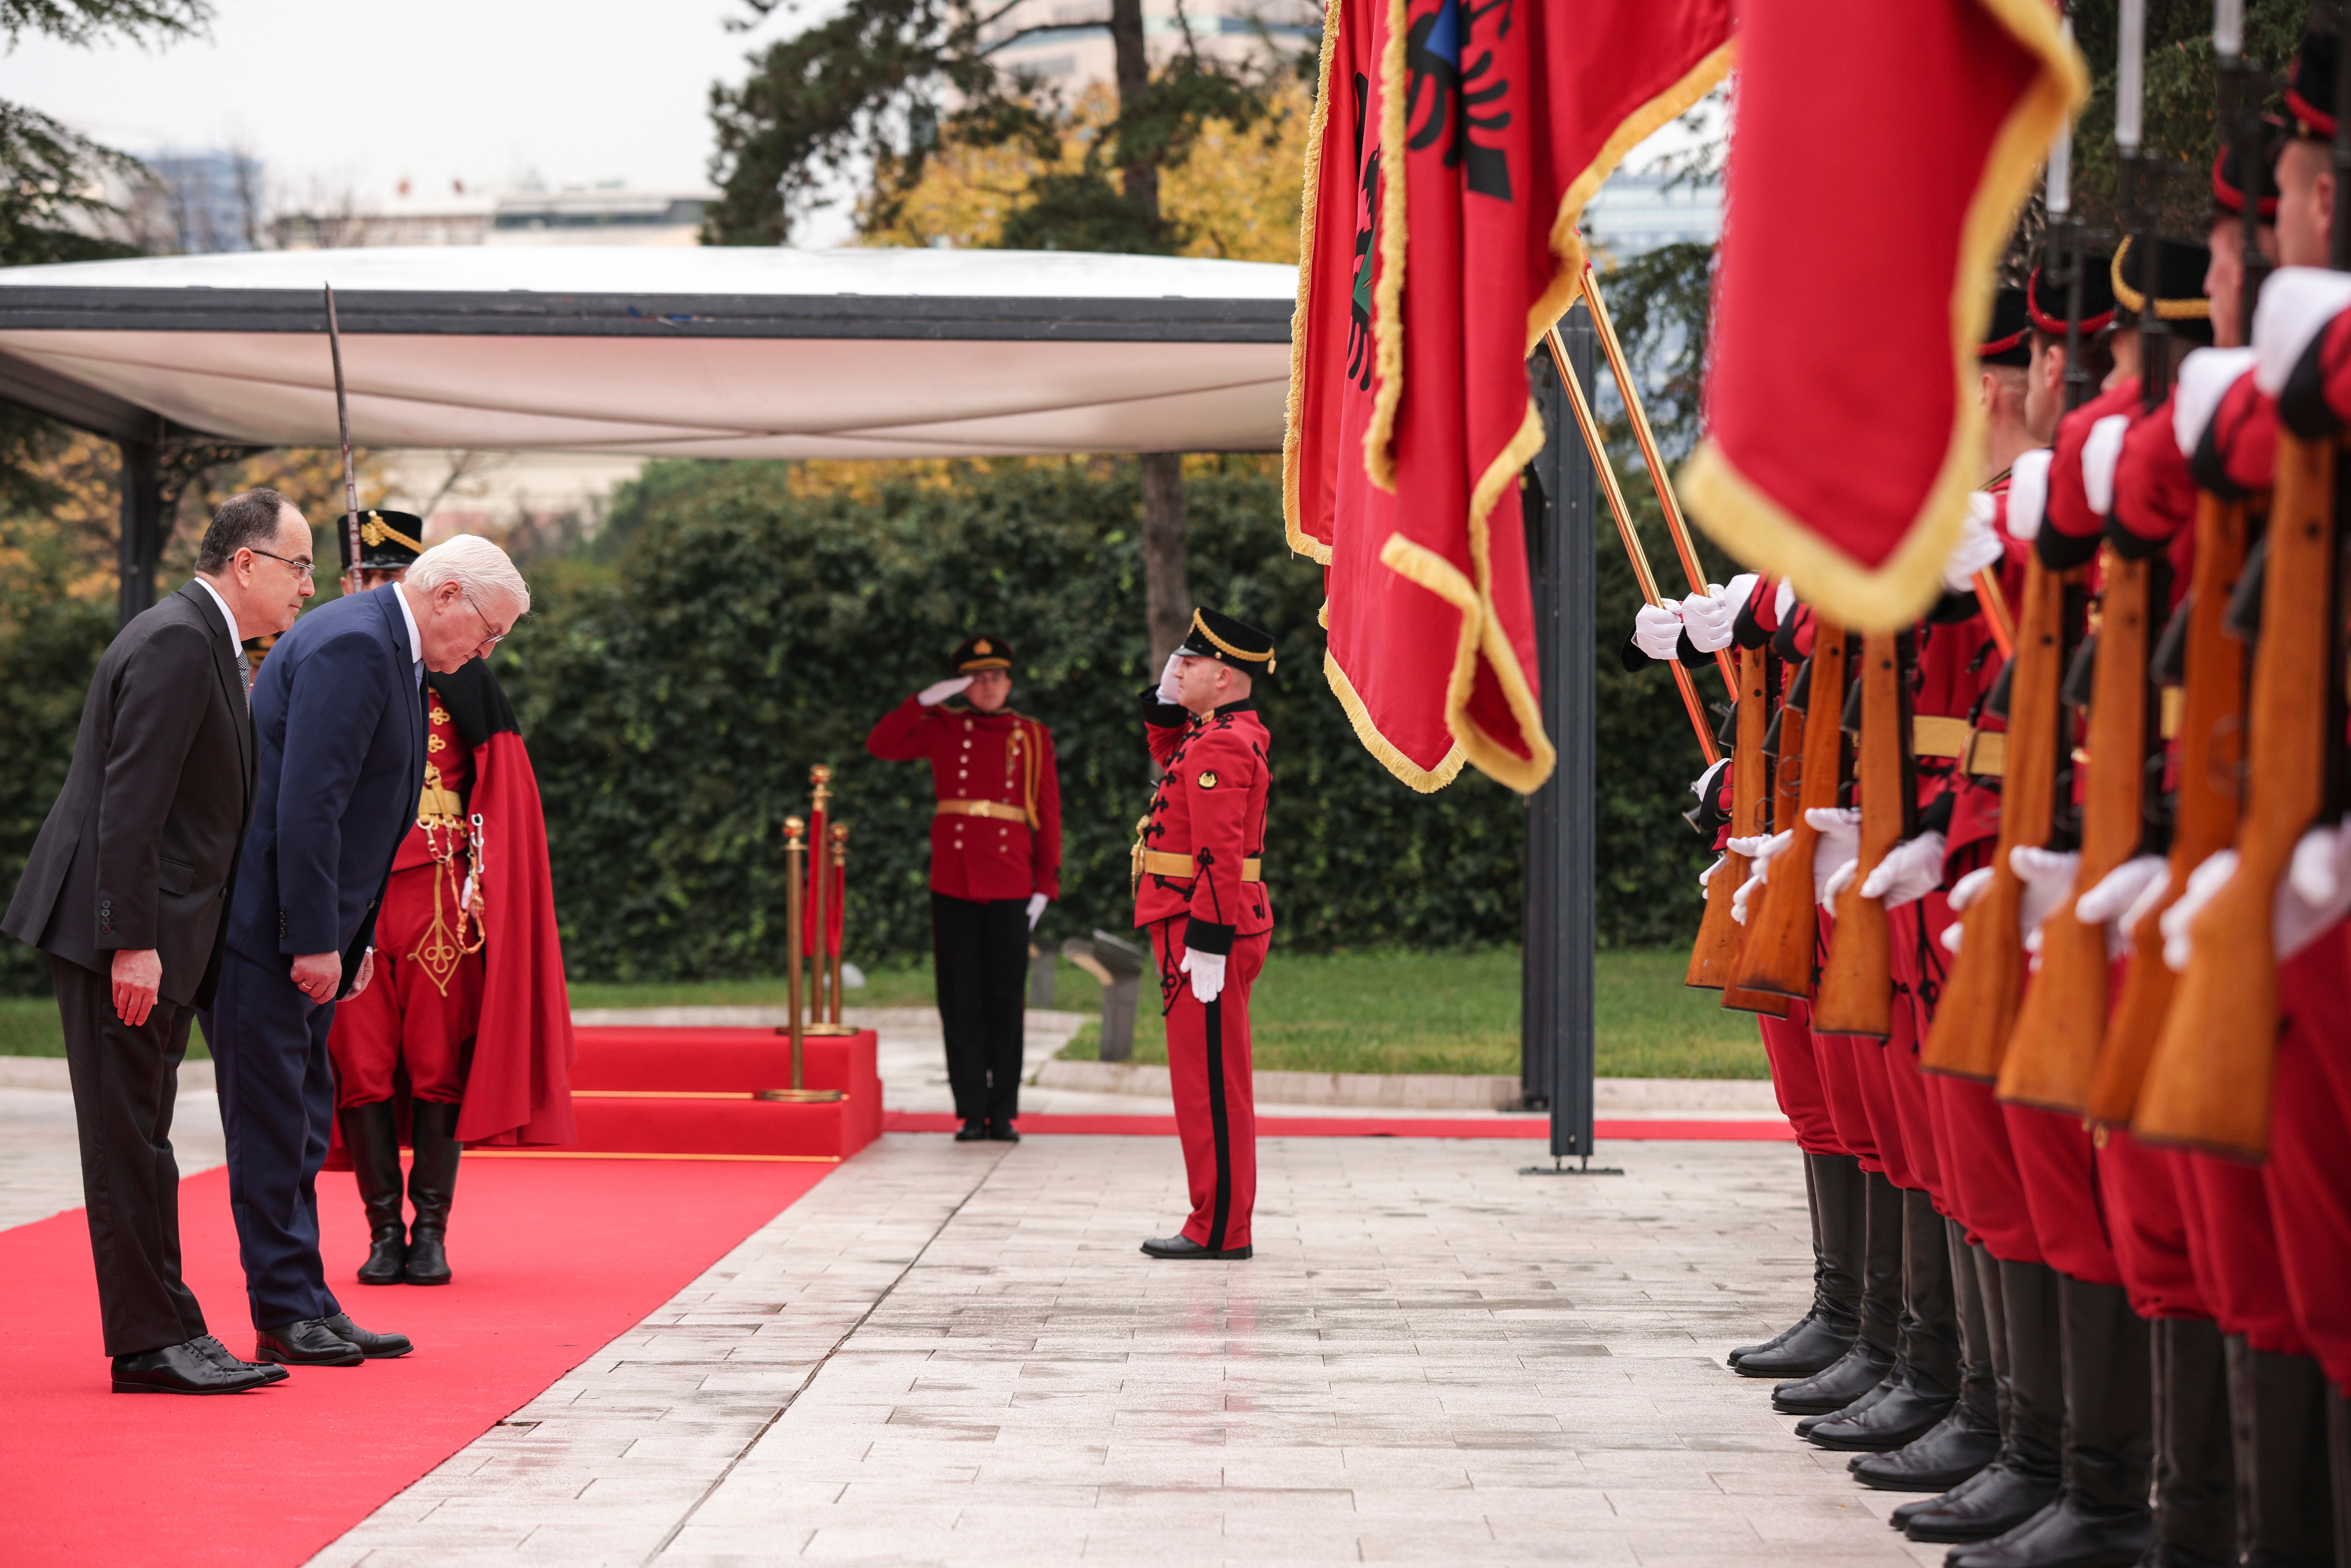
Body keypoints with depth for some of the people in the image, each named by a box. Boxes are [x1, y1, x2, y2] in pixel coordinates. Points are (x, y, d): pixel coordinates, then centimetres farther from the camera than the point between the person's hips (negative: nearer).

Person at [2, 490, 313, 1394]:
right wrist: (133, 942, -23)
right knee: (129, 1141, -5)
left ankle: (163, 1333, 17)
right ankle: (151, 1343, -2)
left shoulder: (204, 643, 18)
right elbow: (130, 802, -21)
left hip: (158, 932, 10)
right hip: (120, 930, -10)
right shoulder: (177, 641, -14)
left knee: (139, 1141, 12)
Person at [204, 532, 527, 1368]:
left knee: (302, 1118, 11)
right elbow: (306, 804, -23)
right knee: (274, 1117, -4)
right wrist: (315, 941, -23)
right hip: (264, 923, -10)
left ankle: (304, 1305, 16)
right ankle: (286, 1312, 1)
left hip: (310, 930, 10)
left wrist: (355, 935, 16)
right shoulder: (352, 645, -18)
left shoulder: (389, 649, 15)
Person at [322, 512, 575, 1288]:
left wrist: (480, 876, -5)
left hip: (437, 893, -1)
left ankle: (432, 1230, 3)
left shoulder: (459, 671, 7)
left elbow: (501, 782, 5)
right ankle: (384, 1230, 6)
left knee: (437, 1063, -2)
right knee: (362, 1065, -1)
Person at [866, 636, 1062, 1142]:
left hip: (1009, 887, 0)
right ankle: (972, 1113, 5)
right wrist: (926, 699, -7)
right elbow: (881, 745, 1)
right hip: (953, 886, 1)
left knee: (1005, 1001, 1)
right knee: (961, 1002, 1)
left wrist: (1047, 885, 1)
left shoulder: (1033, 737, 8)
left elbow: (1048, 814, 7)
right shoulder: (943, 729, 9)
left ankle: (1004, 1113, 7)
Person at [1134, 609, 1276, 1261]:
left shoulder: (1221, 746, -17)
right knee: (1213, 1081, 13)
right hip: (1217, 929, 10)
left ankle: (1219, 1230, -2)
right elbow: (1174, 767, 35)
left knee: (1210, 1081, -6)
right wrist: (1165, 706, 19)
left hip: (1204, 934, -10)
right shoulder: (1227, 733, 14)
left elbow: (1221, 851, -23)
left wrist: (1208, 943, -24)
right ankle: (1220, 1224, 18)